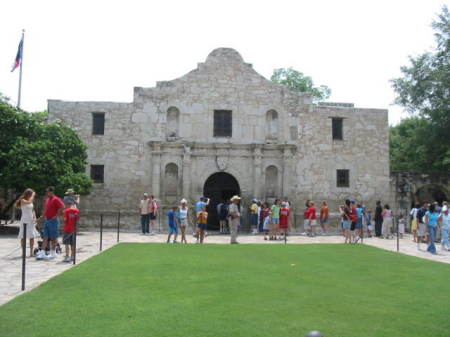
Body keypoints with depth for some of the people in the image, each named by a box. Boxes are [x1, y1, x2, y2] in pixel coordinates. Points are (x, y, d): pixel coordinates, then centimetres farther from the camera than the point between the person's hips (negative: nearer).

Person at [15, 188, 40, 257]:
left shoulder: (31, 201, 13)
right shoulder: (22, 200, -7)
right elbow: (29, 202, -28)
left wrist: (34, 217, 2)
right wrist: (33, 195, -16)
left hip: (31, 221, 6)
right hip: (25, 220, -6)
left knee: (32, 236, 4)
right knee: (23, 237, -2)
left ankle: (31, 252, 9)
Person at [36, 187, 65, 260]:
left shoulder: (56, 199, -11)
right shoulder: (47, 199, 14)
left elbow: (62, 207, -23)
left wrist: (56, 215, -18)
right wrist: (45, 216, 15)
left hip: (53, 221, -8)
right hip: (46, 220, 8)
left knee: (53, 238, 2)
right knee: (45, 237, 5)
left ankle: (53, 253, 11)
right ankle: (42, 253, 5)